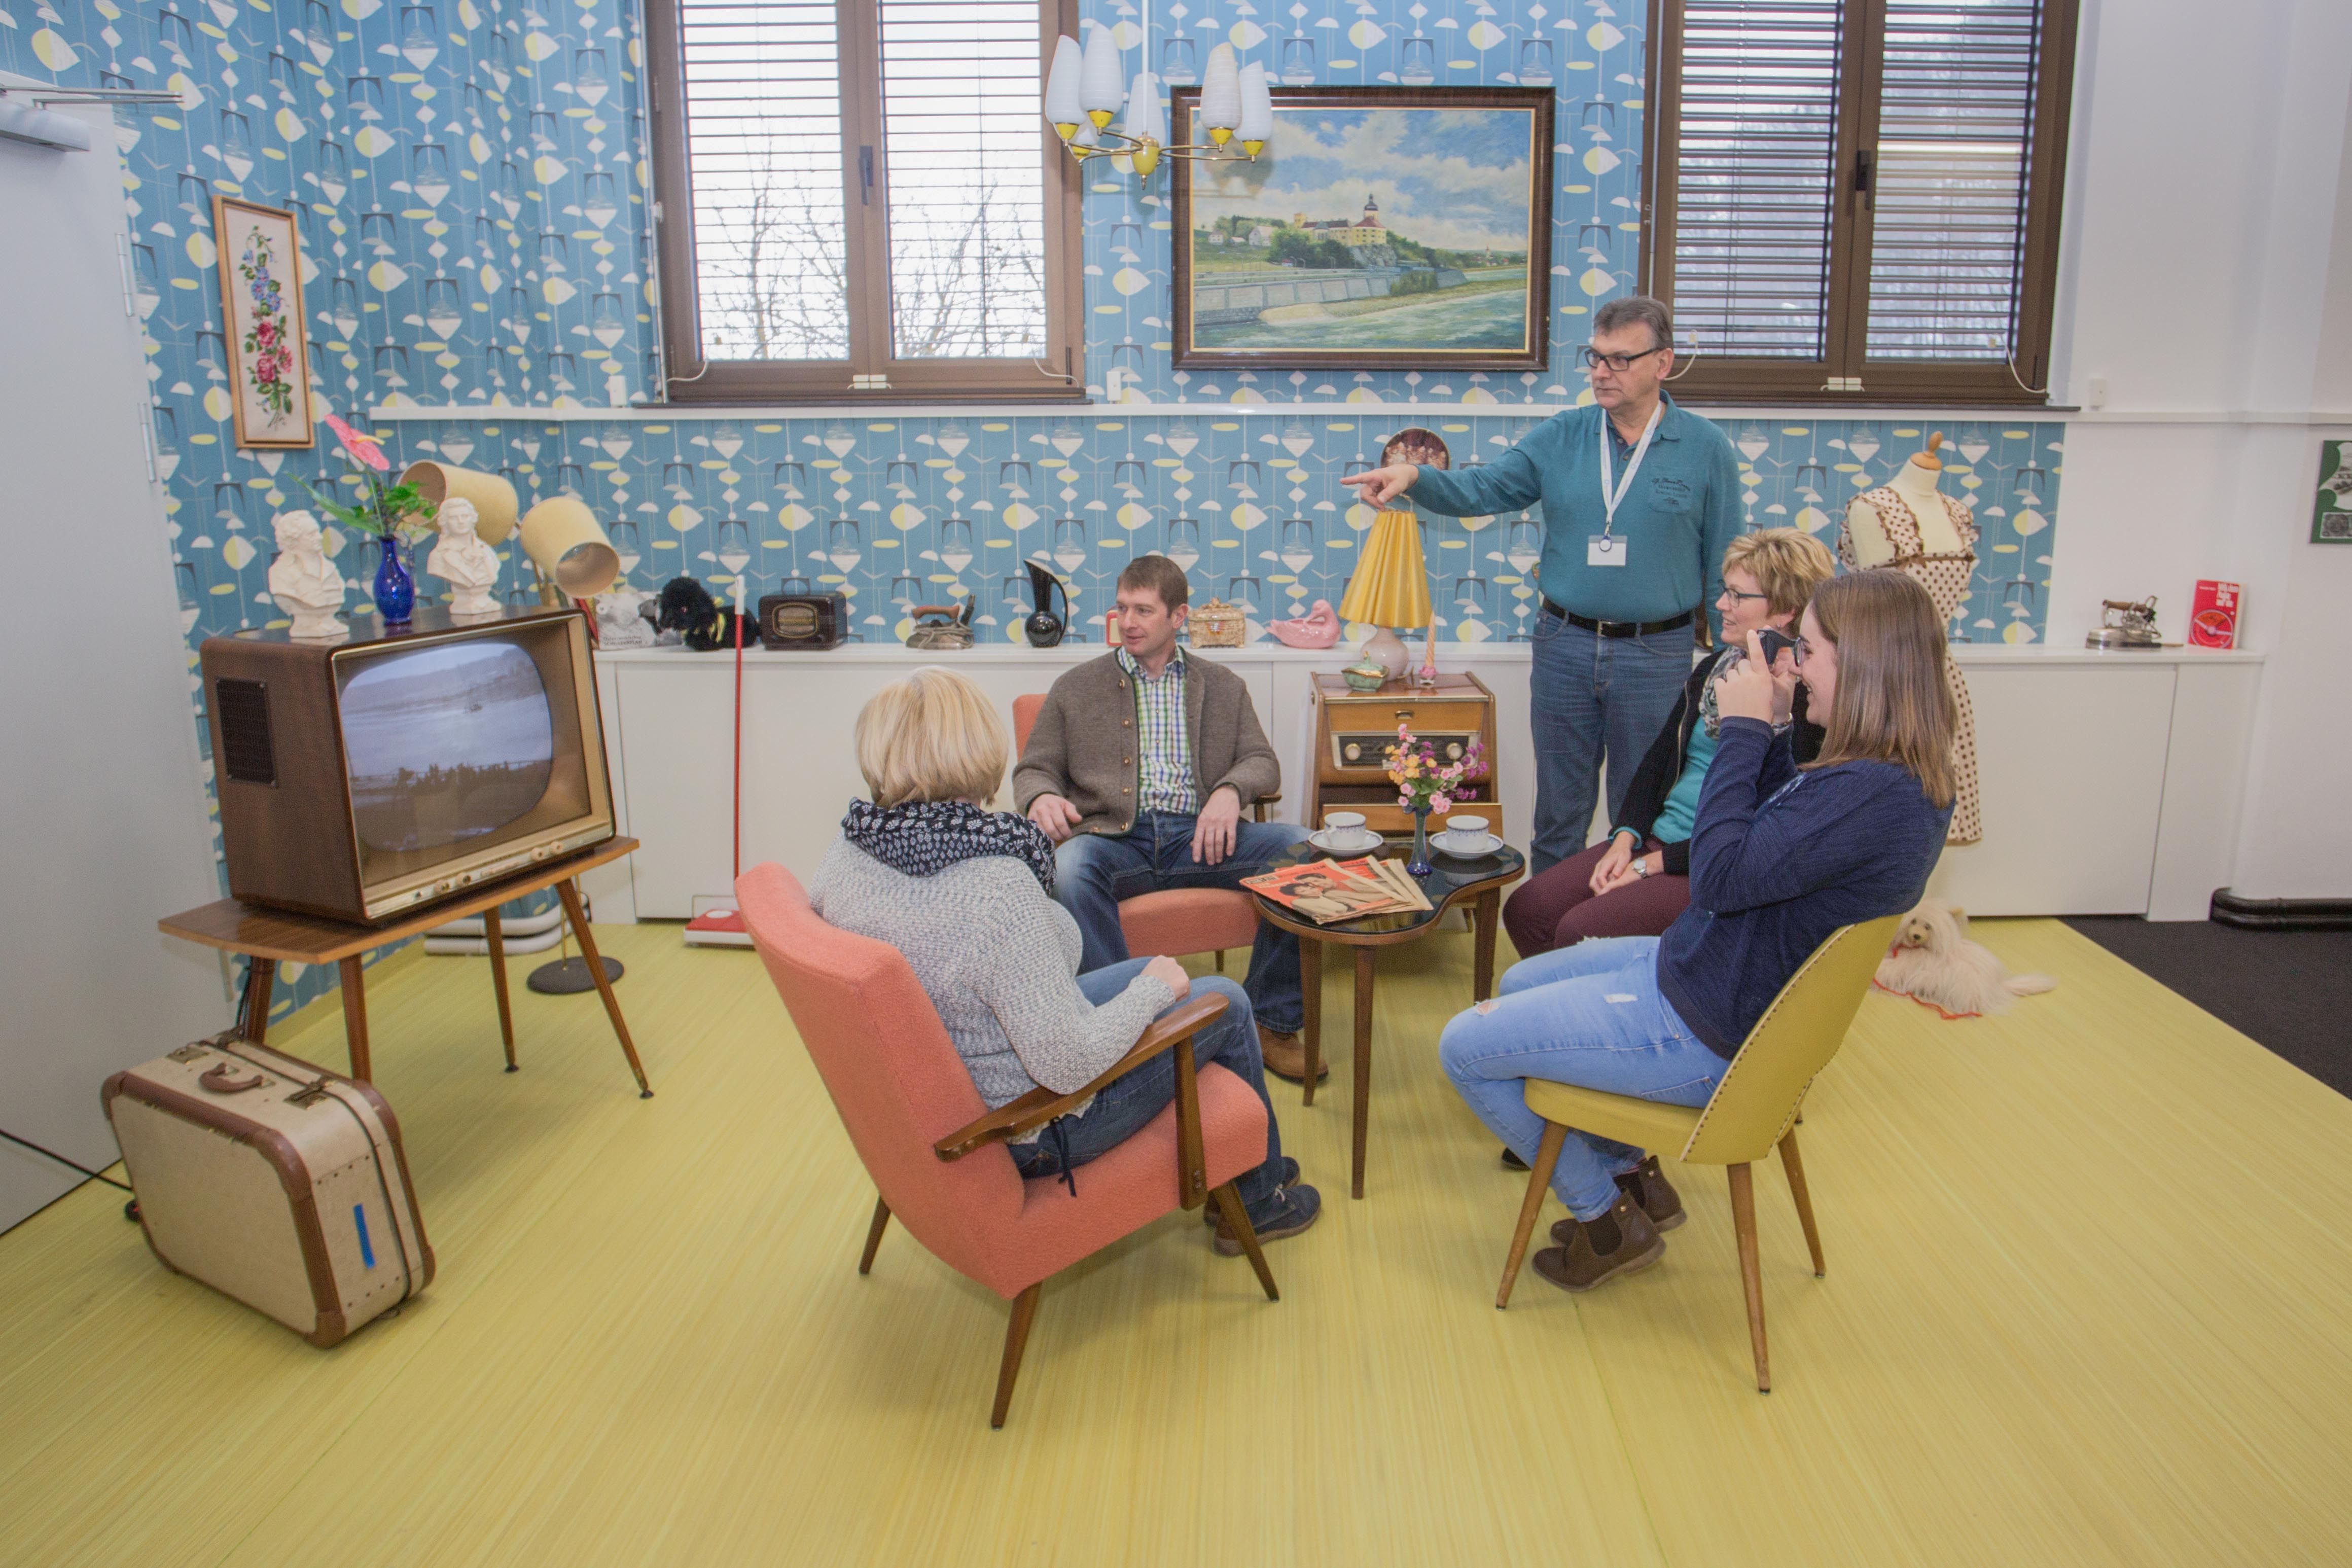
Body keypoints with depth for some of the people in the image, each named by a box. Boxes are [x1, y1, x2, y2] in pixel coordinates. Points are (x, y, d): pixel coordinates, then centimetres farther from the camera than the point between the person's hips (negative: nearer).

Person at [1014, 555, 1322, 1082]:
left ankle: (1273, 1022, -14)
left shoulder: (1223, 686, 20)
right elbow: (1034, 768, 15)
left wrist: (1229, 791, -12)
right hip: (1114, 836, -1)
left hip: (1198, 836, 2)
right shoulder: (1076, 688, 17)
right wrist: (1041, 798, -11)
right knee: (1069, 869, -38)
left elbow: (1262, 762, 13)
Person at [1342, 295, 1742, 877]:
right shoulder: (1560, 437, 4)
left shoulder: (1706, 449, -1)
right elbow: (1482, 489, -5)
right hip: (1564, 644, 2)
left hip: (1656, 654, -2)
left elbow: (1725, 568, 1)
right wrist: (1415, 475, -25)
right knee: (1558, 810, 12)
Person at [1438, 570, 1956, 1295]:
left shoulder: (1878, 795, -31)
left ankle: (1610, 1221, 15)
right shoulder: (1896, 776, 0)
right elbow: (1768, 837, 12)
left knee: (1465, 1047, -5)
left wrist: (1745, 730, -22)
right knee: (1518, 983, 25)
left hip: (1705, 1035, -11)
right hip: (1698, 968, 11)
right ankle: (1633, 1175, 28)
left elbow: (1721, 876, -30)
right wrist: (1768, 729, -2)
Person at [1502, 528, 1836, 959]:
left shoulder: (1804, 699, -15)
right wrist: (1626, 838, -1)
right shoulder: (1714, 668, 12)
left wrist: (1652, 865, -16)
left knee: (1578, 931, -24)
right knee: (1525, 910, -5)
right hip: (1655, 838, 8)